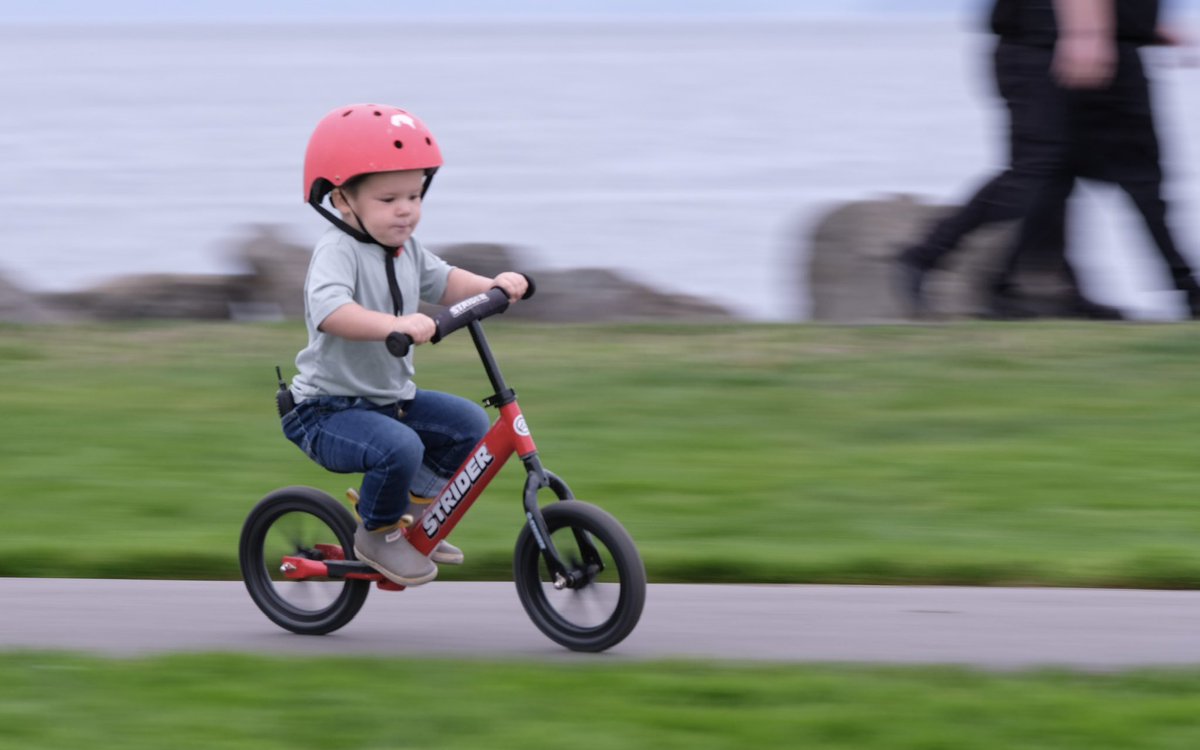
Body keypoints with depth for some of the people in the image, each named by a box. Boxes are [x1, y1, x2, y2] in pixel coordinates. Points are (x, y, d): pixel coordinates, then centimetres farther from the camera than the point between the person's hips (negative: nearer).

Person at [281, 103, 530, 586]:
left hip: (392, 399, 9)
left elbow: (442, 282, 21)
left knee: (469, 424, 5)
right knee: (399, 447, -32)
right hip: (329, 411, -9)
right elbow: (329, 309, -41)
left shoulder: (406, 250, 6)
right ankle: (376, 534, -5)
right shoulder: (339, 251, -23)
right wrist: (395, 325, -53)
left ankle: (413, 509, 19)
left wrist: (492, 286, 2)